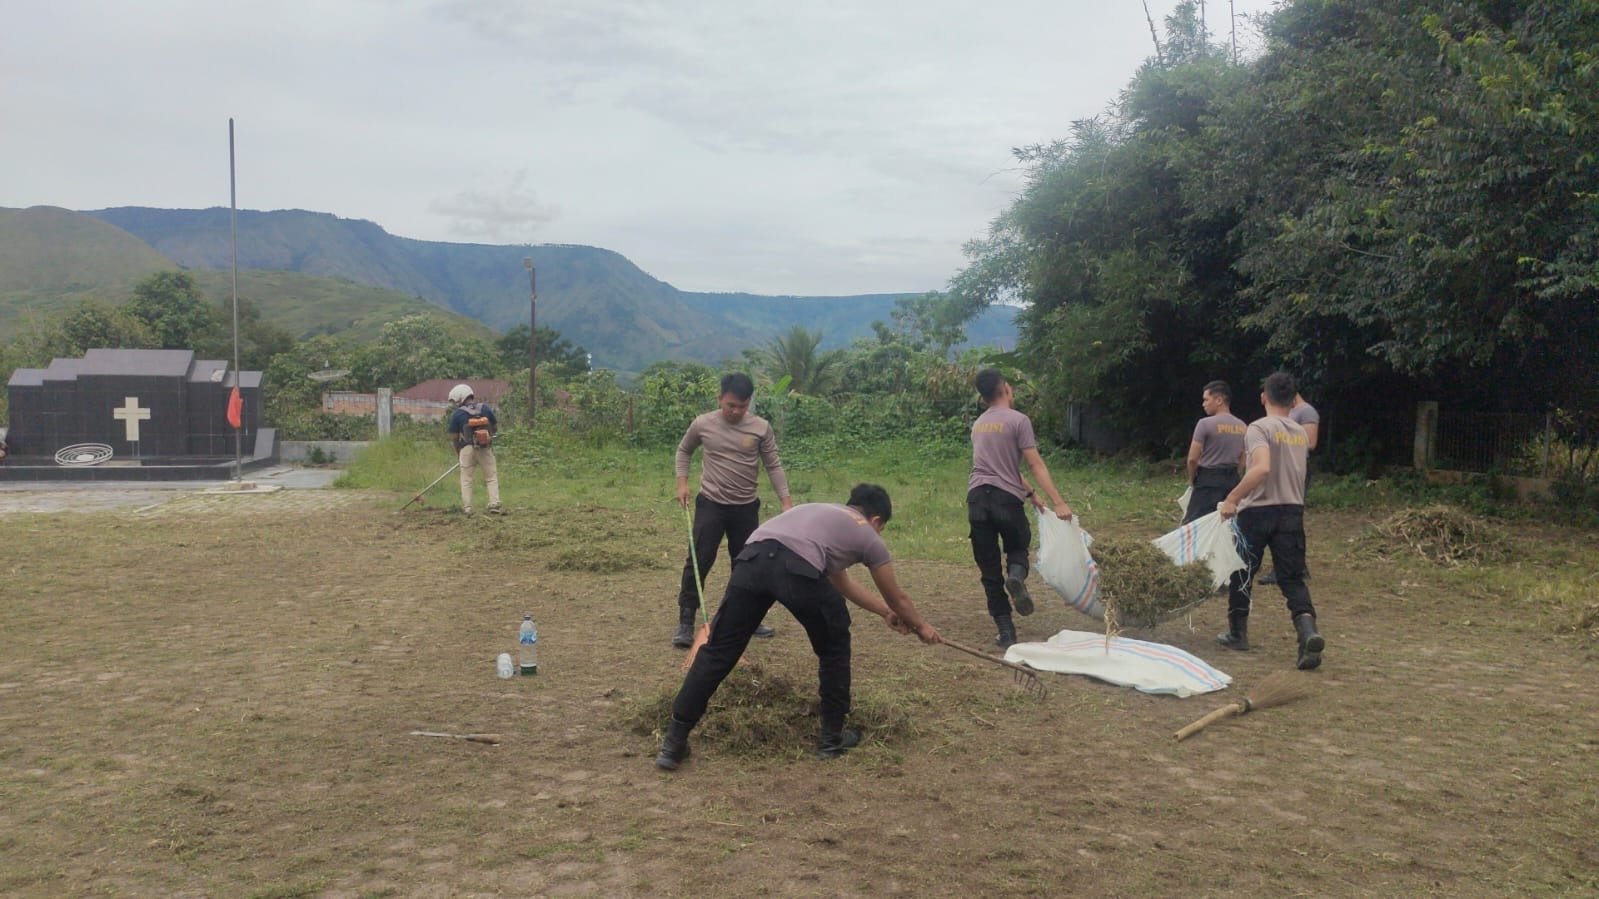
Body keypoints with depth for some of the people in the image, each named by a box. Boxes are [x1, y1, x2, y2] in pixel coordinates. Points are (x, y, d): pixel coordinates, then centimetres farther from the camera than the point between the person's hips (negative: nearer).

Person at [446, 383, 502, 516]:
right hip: (486, 448, 1)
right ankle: (494, 505, -1)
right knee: (492, 477, 8)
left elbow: (454, 437, -1)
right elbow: (496, 428, 8)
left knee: (466, 479, 9)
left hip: (467, 449, -1)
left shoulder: (457, 414, -5)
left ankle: (467, 508, 8)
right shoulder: (486, 408, 2)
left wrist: (457, 452, 14)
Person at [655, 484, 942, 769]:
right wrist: (921, 627, 60)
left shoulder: (826, 511, 44)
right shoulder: (869, 537, 28)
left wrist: (885, 612, 64)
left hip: (753, 558, 5)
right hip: (798, 569, -5)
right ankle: (831, 737, 30)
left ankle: (674, 743, 11)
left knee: (719, 650, 10)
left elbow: (841, 583, 55)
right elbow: (897, 598, 40)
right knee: (834, 649, 22)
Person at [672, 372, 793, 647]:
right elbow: (684, 450, 11)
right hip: (711, 504, -2)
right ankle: (685, 622, 1)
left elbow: (773, 466, 0)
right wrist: (682, 482, -1)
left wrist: (786, 501, -7)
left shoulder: (761, 428, -6)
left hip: (746, 507, 2)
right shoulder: (702, 424, -6)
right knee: (698, 562, -6)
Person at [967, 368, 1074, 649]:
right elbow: (1036, 465, -9)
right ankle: (1016, 575, -13)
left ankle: (1005, 631, 5)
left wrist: (1031, 493, 28)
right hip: (1006, 498, -4)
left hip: (977, 498, 4)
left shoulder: (978, 425, 19)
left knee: (989, 571, 8)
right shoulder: (1018, 420, -2)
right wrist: (1059, 503, -10)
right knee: (1018, 548, 21)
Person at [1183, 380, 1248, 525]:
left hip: (1208, 480, -6)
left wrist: (1192, 479, 4)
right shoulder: (1242, 426, 7)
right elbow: (1243, 460, 13)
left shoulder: (1205, 423, -12)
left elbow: (1192, 459, -12)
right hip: (1232, 480, 6)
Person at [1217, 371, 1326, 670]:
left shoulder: (1259, 428, -11)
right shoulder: (1301, 433, 11)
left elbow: (1262, 468, -28)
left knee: (1242, 573, 13)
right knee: (1292, 578, 4)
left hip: (1258, 511, -5)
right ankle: (1308, 631, -19)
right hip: (1293, 511, 5)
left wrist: (1233, 498, -24)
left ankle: (1237, 633, 24)